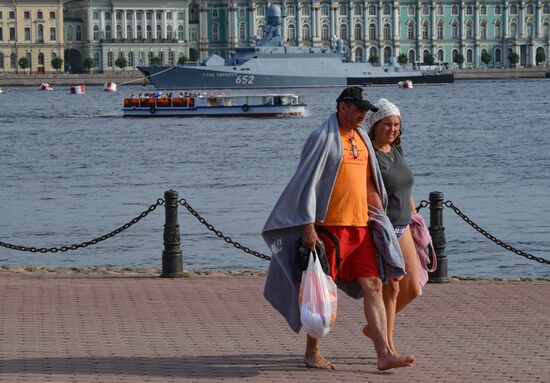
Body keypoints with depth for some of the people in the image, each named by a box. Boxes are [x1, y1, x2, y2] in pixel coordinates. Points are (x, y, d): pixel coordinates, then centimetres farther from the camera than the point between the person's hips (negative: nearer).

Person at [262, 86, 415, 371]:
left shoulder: (361, 137, 15)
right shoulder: (323, 138, -9)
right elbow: (307, 182, -13)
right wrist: (308, 227, -18)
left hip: (361, 227, 7)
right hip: (331, 227, -7)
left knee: (373, 288, -1)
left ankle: (384, 354, -3)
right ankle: (312, 352, 14)